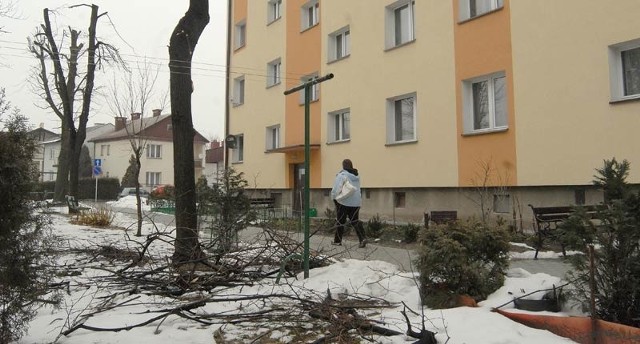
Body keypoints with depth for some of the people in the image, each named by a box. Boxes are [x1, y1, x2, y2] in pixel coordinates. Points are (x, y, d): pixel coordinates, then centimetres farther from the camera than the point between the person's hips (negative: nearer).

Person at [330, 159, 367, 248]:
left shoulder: (342, 175, -11)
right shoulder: (356, 175, 11)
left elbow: (337, 188, -14)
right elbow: (357, 188, 15)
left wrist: (334, 197, -2)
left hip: (344, 201, -6)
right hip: (356, 202, 6)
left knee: (340, 221, 7)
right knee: (355, 221, 9)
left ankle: (337, 240, 17)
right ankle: (362, 238, -9)